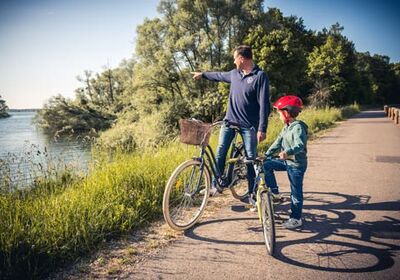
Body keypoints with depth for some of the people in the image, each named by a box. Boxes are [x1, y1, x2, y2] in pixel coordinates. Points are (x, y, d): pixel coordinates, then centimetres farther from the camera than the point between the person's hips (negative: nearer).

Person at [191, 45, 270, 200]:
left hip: (249, 125, -5)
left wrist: (262, 129, -18)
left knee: (251, 158, 2)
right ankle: (215, 184, 10)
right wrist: (203, 74, 42)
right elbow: (219, 76, 31)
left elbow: (264, 104, -14)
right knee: (220, 152, -3)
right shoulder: (235, 73, 9)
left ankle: (252, 193, 14)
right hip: (230, 121, 5)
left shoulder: (260, 76, -10)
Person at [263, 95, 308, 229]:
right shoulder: (286, 128, 10)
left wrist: (287, 152, -49)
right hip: (286, 161, 8)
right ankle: (274, 192, 6)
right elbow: (277, 143, 13)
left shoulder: (298, 127, -18)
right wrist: (266, 155, 9)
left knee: (296, 192, 1)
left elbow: (300, 145, -32)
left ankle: (296, 218, 14)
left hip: (297, 164, -8)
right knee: (266, 165, -4)